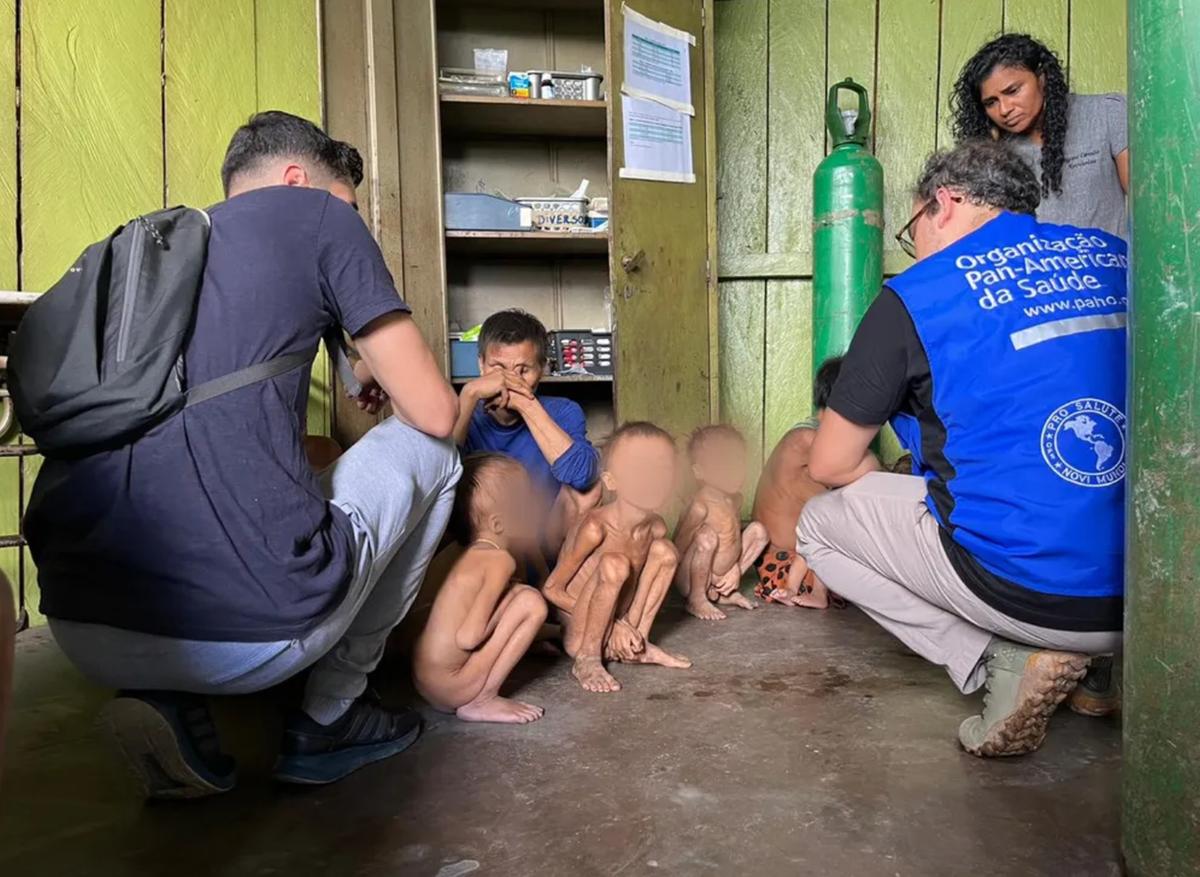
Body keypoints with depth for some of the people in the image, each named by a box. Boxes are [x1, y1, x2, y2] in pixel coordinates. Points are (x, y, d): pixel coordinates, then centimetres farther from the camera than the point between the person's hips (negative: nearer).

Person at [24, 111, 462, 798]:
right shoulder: (316, 215, 6)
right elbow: (435, 411, 4)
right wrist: (379, 373, 27)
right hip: (255, 631, -7)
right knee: (429, 447, 18)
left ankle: (176, 702, 13)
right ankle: (329, 717, 16)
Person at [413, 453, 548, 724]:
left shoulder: (472, 556, 11)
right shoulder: (499, 559, -15)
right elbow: (468, 637, -22)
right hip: (449, 686, -9)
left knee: (517, 594, 15)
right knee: (530, 601, -10)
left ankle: (478, 697, 9)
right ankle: (481, 701, -6)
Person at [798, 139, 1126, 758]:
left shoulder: (915, 297, -7)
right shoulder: (1115, 258, 9)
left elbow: (830, 464, 0)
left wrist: (894, 490, 21)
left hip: (1025, 591, -6)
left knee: (819, 525, 13)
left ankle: (1007, 659, 0)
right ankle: (1065, 655, 13)